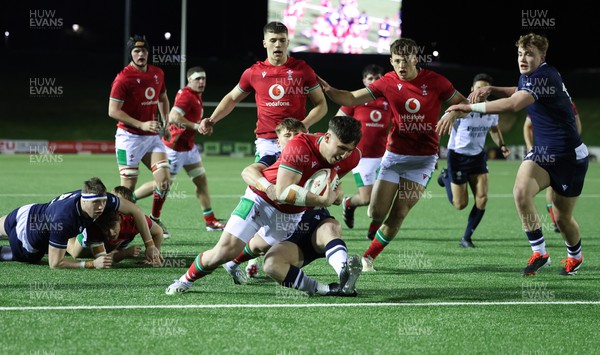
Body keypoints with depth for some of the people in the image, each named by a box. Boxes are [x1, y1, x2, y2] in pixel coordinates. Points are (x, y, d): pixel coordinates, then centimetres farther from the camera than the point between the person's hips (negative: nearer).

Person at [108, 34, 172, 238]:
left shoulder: (158, 74, 8)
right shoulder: (123, 78, -13)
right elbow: (113, 111, -15)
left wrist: (166, 122, 13)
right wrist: (141, 124, -20)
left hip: (152, 136, 6)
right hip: (129, 137, -6)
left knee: (164, 180, -4)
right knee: (128, 187, -5)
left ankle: (155, 219, 16)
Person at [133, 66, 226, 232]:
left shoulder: (196, 96, 11)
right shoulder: (186, 95, -20)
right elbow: (174, 117, -32)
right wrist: (196, 126, -29)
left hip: (188, 146, 10)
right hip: (176, 147, -10)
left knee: (201, 180, 9)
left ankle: (210, 221, 13)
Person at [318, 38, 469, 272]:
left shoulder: (434, 81, -7)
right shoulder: (388, 83, -3)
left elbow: (463, 104, 3)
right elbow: (352, 99, -4)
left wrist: (453, 113, -20)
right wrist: (328, 90, -22)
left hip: (424, 157, -1)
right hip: (395, 154, 1)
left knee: (398, 215, -6)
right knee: (376, 212, -6)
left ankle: (368, 257, 10)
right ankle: (373, 229, 31)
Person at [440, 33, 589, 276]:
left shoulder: (545, 76, -26)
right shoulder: (527, 76, 4)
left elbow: (513, 104, -40)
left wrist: (470, 107, -36)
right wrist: (492, 89, 11)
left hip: (569, 156, -7)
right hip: (542, 153, 7)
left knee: (562, 218, 5)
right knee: (521, 191, -23)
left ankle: (575, 256, 38)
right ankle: (539, 253, -13)